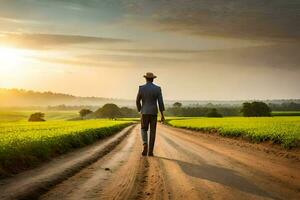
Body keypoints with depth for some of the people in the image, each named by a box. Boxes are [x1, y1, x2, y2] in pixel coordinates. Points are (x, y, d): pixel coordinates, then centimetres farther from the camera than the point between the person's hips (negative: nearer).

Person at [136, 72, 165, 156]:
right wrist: (162, 115, -2)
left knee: (144, 130, 14)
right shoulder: (158, 88, -3)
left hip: (145, 112, 0)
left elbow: (138, 101, 0)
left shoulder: (141, 88, -4)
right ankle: (150, 151, 2)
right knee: (152, 132, 6)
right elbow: (160, 102, -6)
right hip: (154, 113, 0)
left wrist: (140, 111, 17)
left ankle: (145, 145, -12)